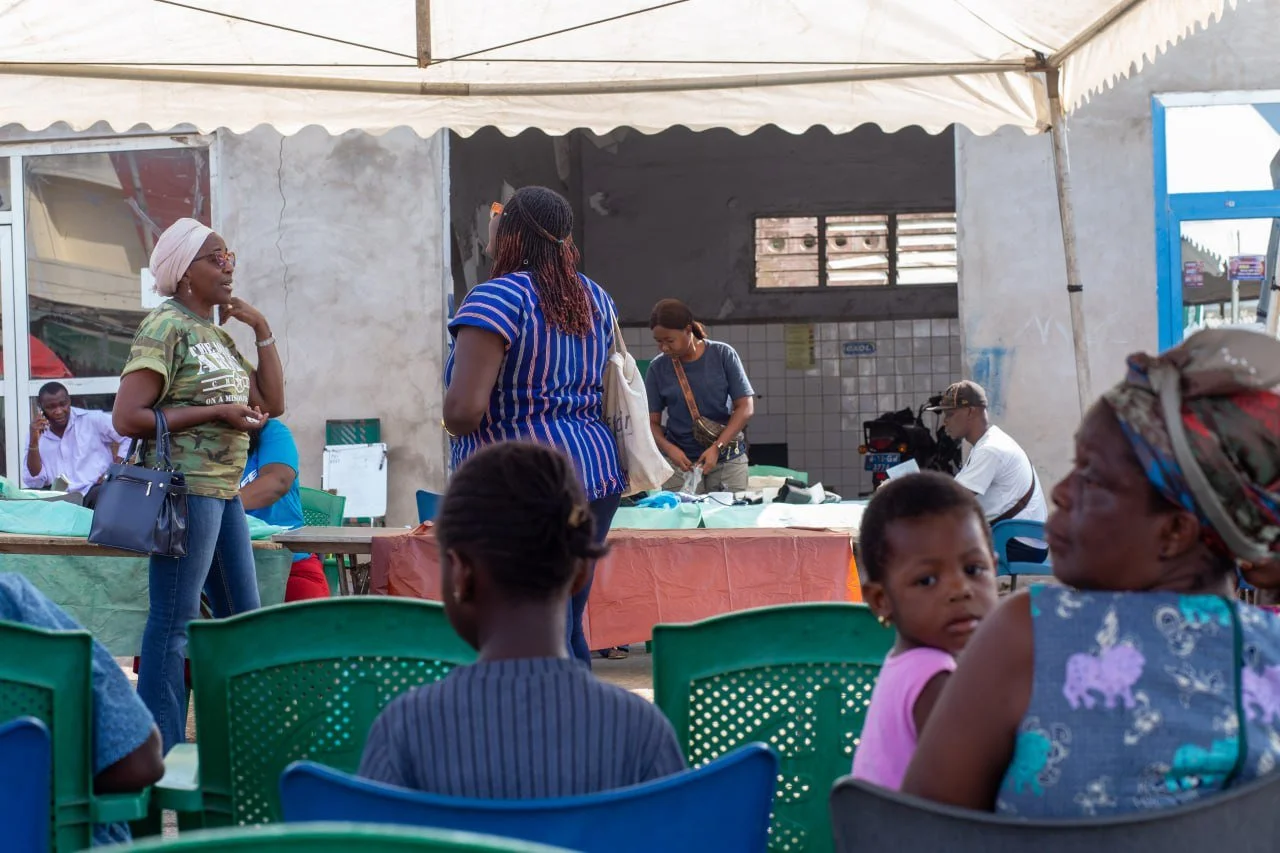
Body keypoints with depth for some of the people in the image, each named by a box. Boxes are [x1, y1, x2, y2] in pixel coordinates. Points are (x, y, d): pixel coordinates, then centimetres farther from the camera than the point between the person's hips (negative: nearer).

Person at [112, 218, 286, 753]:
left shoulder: (219, 336, 16)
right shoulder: (165, 328, -10)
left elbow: (272, 403, 16)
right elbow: (127, 417, -17)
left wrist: (262, 330, 9)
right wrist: (215, 413, -16)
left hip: (225, 490, 10)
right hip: (186, 488, -10)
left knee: (244, 618, 14)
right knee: (174, 621, -6)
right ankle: (161, 754, -2)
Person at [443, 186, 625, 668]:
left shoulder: (498, 298, -14)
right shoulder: (595, 299, 11)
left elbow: (463, 410, -21)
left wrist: (453, 420, 0)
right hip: (597, 474, 8)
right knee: (569, 631, 15)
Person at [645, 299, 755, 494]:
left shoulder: (723, 355, -3)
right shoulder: (658, 368, 1)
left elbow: (746, 407, -4)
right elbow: (651, 421, 4)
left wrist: (717, 448, -14)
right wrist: (668, 448, -16)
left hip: (728, 461, 0)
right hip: (681, 463, 0)